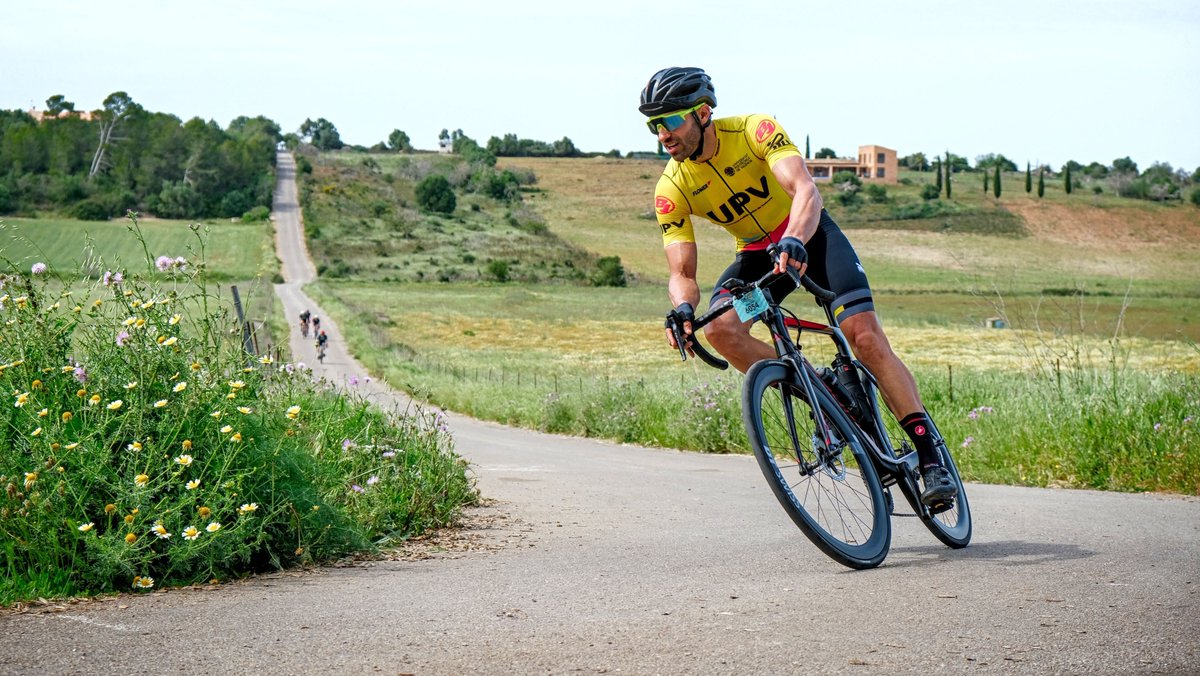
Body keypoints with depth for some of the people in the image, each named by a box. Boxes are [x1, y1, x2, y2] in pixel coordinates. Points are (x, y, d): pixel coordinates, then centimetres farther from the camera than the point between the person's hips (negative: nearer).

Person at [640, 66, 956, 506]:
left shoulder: (755, 131, -25)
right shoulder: (671, 189, -16)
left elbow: (806, 191, -38)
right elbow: (681, 272, -18)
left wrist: (795, 241, -59)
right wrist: (683, 308, -41)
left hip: (809, 236, -3)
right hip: (757, 252, 3)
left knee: (865, 335, -21)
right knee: (720, 328, -27)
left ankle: (930, 454, -16)